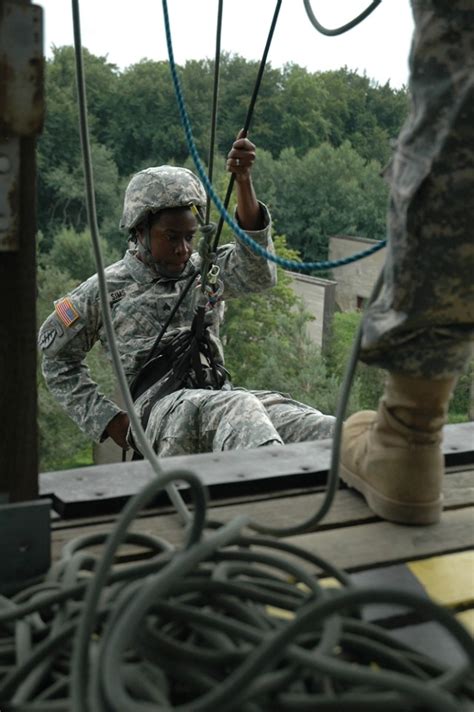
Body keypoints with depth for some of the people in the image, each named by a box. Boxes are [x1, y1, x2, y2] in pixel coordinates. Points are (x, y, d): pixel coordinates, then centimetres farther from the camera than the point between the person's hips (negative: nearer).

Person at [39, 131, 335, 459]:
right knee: (239, 408, -37)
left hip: (221, 394, 5)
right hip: (161, 406, -4)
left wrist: (244, 181, -18)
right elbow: (56, 354, 21)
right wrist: (107, 418, 10)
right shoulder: (107, 290, 11)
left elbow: (257, 273, -6)